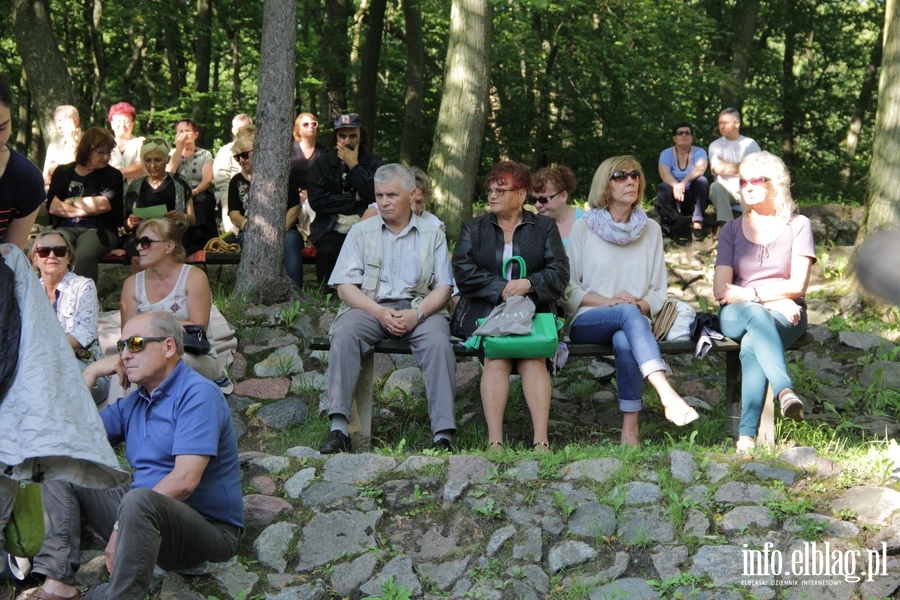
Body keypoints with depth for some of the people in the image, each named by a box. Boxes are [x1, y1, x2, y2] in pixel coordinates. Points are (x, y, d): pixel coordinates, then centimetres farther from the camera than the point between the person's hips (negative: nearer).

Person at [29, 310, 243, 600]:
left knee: (138, 501, -39)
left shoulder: (197, 395, -12)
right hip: (148, 517, 9)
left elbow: (185, 481, -23)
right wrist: (92, 372, 6)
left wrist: (121, 527, -19)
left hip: (208, 527, -9)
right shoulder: (135, 401, 14)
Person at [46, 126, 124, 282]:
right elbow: (52, 207, 3)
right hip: (66, 228, 2)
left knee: (84, 255, -36)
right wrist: (88, 209, -3)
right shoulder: (62, 172, 15)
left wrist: (72, 202, 5)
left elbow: (103, 205, -6)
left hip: (99, 229, -2)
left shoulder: (112, 175, 10)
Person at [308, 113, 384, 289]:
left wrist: (354, 166, -7)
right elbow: (316, 200, -5)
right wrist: (354, 199, -4)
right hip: (331, 230, 0)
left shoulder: (374, 163, 8)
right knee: (328, 252, -32)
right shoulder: (322, 163, 8)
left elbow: (376, 196, -9)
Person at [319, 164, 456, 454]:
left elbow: (443, 287, 5)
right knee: (344, 334, -31)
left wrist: (417, 314, -16)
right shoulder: (361, 232, 13)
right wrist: (379, 312, -13)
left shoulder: (432, 234, 13)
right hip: (370, 306, 0)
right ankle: (338, 428, -36)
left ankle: (443, 434, -35)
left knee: (438, 341, -32)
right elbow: (345, 285, 4)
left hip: (419, 307, 0)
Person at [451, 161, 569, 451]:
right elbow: (462, 271, 3)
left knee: (533, 357, -30)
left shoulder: (544, 227, 18)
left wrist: (528, 284, -14)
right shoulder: (474, 228, 19)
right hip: (484, 312, 0)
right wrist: (501, 288, -10)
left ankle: (541, 440, -36)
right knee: (496, 357, -29)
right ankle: (494, 441, -37)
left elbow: (559, 272, 5)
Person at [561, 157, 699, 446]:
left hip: (632, 320, 1)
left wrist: (641, 305, -9)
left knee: (625, 340, -38)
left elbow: (659, 291, 14)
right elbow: (567, 288, 3)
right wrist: (609, 301, -12)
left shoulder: (651, 230, 15)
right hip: (586, 322, -1)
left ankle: (630, 432, -41)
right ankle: (669, 397, -51)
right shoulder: (584, 229, 7)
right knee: (628, 314, -37)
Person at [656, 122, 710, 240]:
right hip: (674, 198, 0)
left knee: (701, 180, -28)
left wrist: (684, 182, -42)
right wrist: (676, 185, -41)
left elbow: (700, 168, -22)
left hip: (694, 198, 0)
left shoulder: (699, 152, 0)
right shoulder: (666, 154, 1)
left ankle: (697, 222, -32)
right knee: (663, 188, -29)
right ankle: (667, 223, -34)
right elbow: (664, 173, -18)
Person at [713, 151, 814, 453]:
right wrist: (769, 300, -12)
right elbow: (721, 290, -1)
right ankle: (785, 391, -61)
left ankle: (747, 436, -51)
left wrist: (751, 292, -8)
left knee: (752, 345, -37)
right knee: (756, 316, -39)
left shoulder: (798, 225, 8)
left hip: (785, 315, -1)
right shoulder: (732, 230, 12)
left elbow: (798, 285, -3)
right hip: (737, 316, 1)